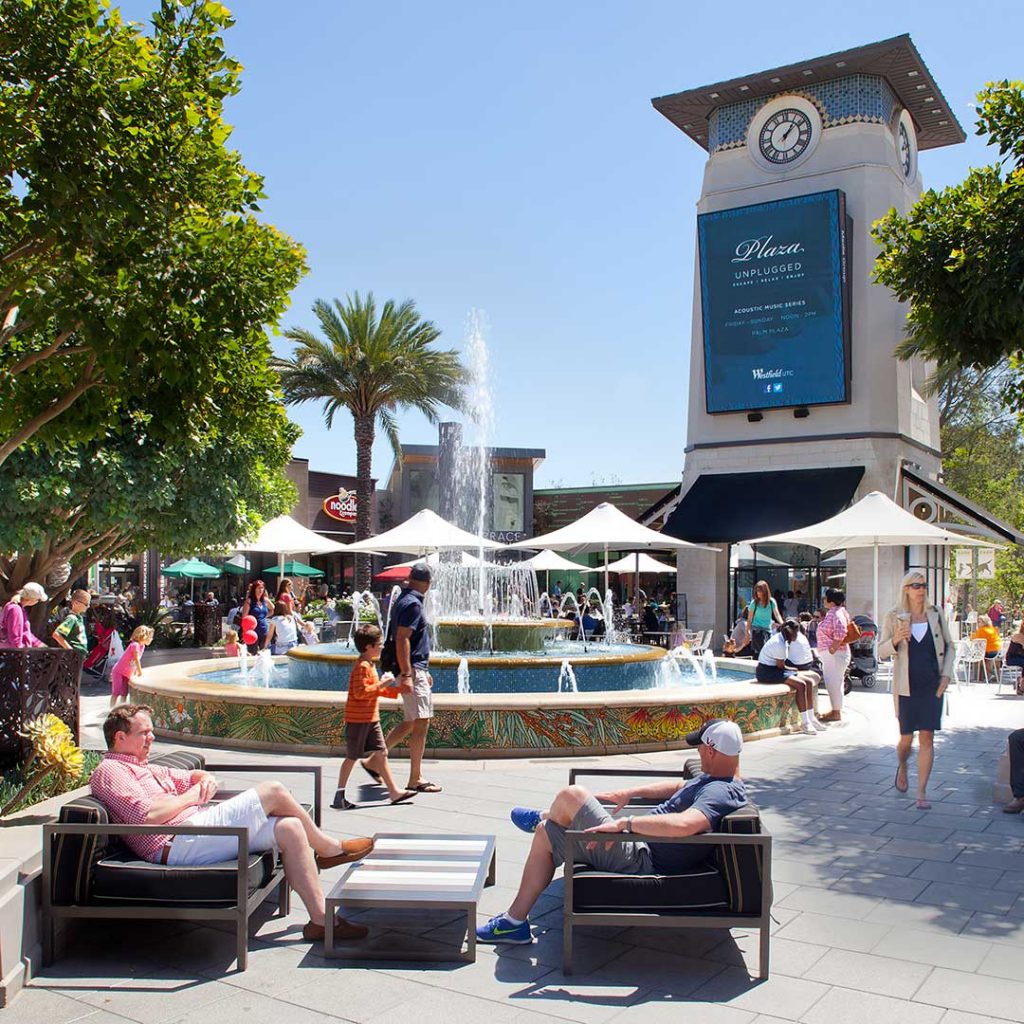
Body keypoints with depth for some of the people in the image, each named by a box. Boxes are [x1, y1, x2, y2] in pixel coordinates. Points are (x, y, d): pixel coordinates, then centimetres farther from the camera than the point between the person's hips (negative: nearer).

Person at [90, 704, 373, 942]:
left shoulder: (145, 768, 29)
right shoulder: (109, 771, -2)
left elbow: (194, 777, 33)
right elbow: (147, 816, -18)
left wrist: (206, 779, 8)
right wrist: (191, 796, -5)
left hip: (197, 830, 10)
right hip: (179, 843, -10)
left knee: (289, 828, -7)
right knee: (273, 791, -14)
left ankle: (321, 919, -5)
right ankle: (330, 849, 8)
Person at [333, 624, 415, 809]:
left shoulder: (369, 665, 14)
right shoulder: (362, 666, -19)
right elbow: (360, 692, -27)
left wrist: (396, 690, 17)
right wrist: (381, 684, -23)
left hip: (371, 718, 10)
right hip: (358, 719, -10)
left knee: (381, 753, 7)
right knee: (352, 757, 0)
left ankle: (394, 791, 9)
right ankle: (339, 796, 12)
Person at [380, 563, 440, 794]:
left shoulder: (405, 600, 16)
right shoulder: (412, 603, -15)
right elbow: (402, 639, -22)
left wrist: (423, 671, 28)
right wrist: (406, 675, -26)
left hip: (415, 669, 10)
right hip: (412, 670, -10)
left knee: (411, 722, 16)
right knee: (421, 723, -6)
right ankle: (415, 779, 0)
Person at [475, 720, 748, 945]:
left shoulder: (720, 793, -24)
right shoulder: (713, 780, 9)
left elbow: (684, 824, -43)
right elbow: (678, 788, 29)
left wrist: (624, 823, -36)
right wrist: (631, 793, 22)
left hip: (641, 861, -12)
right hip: (636, 844, 12)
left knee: (571, 795, -12)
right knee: (546, 834, 14)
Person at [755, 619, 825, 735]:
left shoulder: (780, 638, 11)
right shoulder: (780, 644, -21)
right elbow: (780, 666, -16)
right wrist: (792, 670, 2)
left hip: (773, 669, 11)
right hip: (766, 672, -11)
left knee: (809, 682, 1)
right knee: (801, 684, -26)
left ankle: (811, 719, 2)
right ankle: (805, 723, -22)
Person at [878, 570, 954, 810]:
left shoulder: (935, 614, 4)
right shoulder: (894, 616, -1)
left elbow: (949, 646, 12)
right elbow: (881, 651, 0)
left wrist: (946, 674, 1)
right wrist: (895, 640, -20)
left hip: (932, 685, 1)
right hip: (906, 686, -1)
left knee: (927, 738, -2)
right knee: (906, 737, 6)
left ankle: (921, 792, 6)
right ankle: (902, 768, 39)